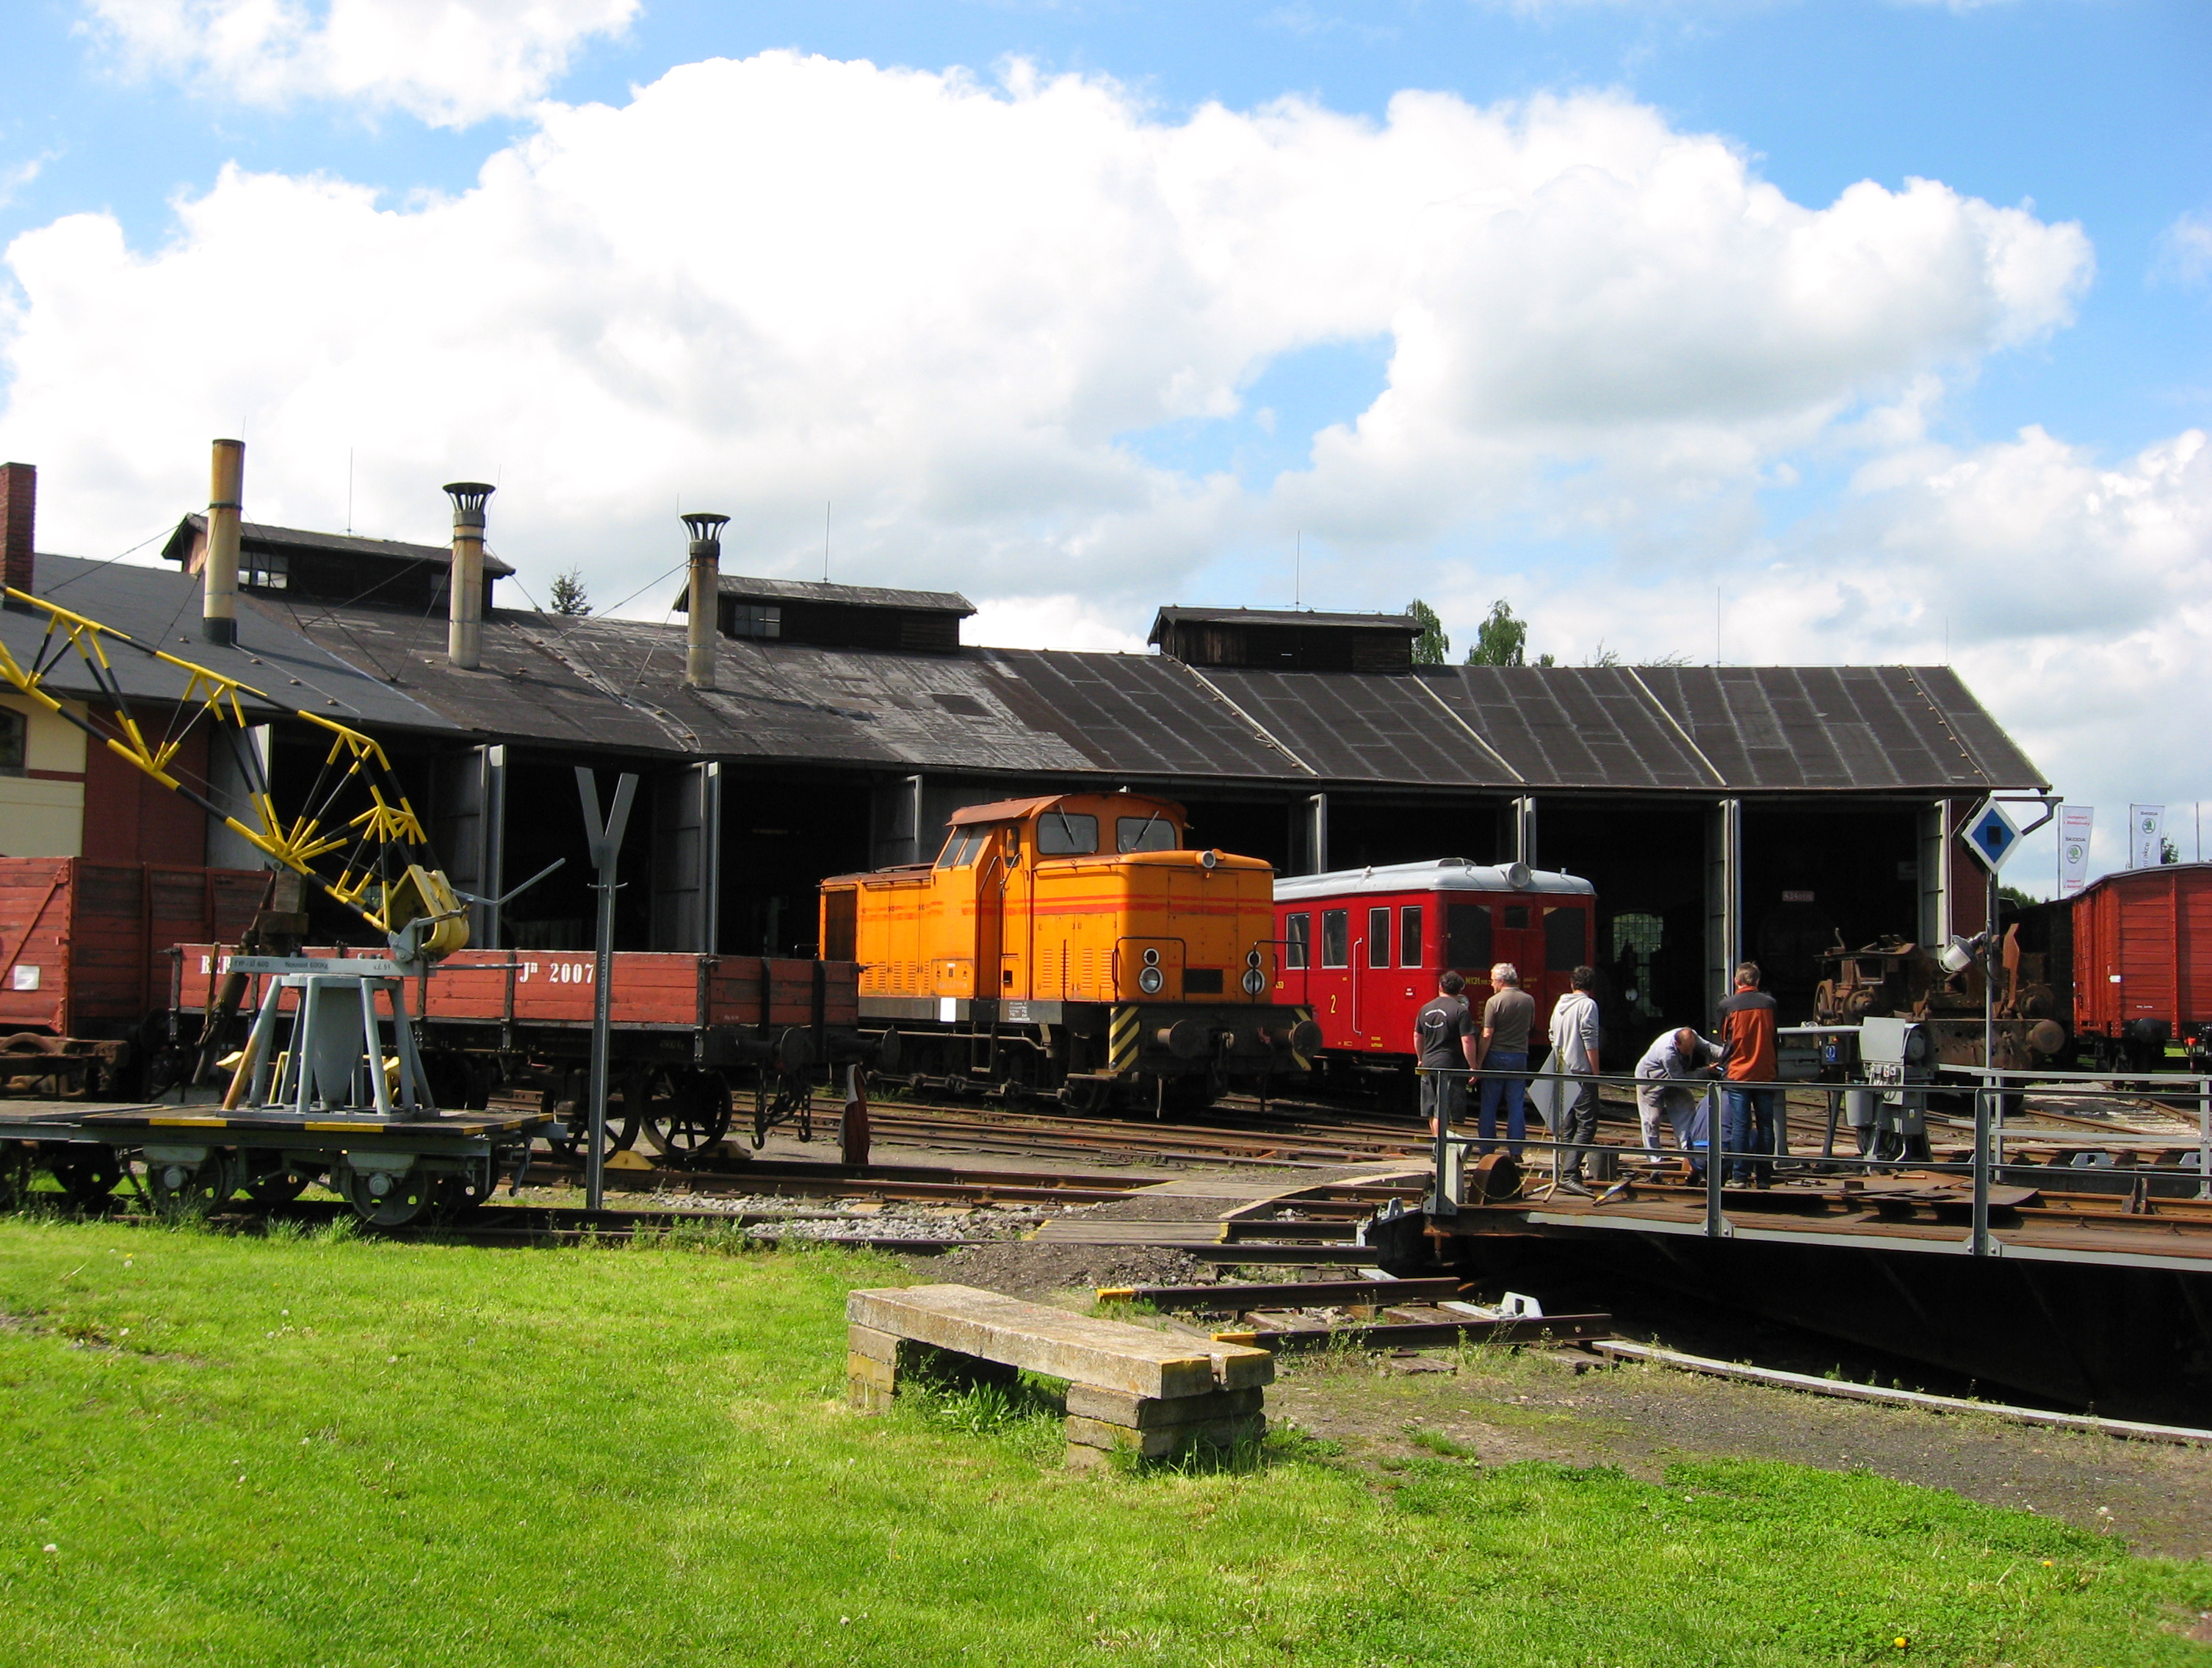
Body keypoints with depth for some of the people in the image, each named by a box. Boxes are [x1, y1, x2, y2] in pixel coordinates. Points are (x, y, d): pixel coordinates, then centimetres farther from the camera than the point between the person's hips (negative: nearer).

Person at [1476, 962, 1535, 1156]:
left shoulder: (1494, 1002, -11)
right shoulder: (1529, 1000, 4)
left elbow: (1487, 1035, -13)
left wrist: (1478, 1062, -9)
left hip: (1496, 1056, -4)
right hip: (1520, 1056, 4)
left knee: (1489, 1105, 5)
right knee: (1516, 1105, 7)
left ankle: (1486, 1149, 7)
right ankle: (1516, 1150, 5)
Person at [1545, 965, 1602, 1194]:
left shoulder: (1560, 1005, 14)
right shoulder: (1588, 1005, -8)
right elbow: (1590, 1041, -15)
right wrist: (1596, 1072, -11)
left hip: (1562, 1072, 8)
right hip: (1581, 1073, -8)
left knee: (1567, 1126, 12)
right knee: (1586, 1125, -9)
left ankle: (1567, 1175, 12)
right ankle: (1570, 1175, -20)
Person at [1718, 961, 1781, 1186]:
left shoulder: (1727, 1005, -6)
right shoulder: (1769, 1003, 0)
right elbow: (1774, 1038, 12)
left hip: (1738, 1075, -2)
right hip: (1765, 1074, 2)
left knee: (1739, 1125, 0)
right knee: (1765, 1125, 6)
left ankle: (1739, 1174, -1)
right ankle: (1764, 1175, 7)